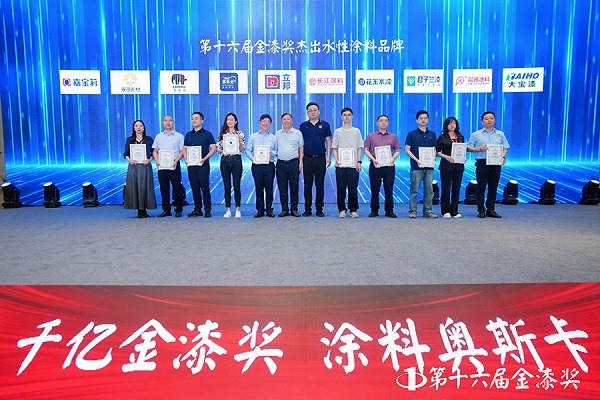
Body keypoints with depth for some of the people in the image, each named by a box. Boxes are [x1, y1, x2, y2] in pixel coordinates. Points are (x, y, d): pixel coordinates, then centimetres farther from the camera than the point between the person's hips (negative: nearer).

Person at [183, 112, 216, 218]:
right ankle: (197, 209, 16)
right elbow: (184, 148, 19)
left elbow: (214, 148, -6)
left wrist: (204, 159, -17)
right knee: (195, 188, 8)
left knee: (205, 188, -4)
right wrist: (186, 159, 0)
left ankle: (207, 210, 2)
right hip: (191, 165, 5)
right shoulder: (188, 135, 15)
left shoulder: (207, 134, 1)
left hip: (203, 165, -5)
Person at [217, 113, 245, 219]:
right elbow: (218, 148, 11)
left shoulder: (240, 133, 3)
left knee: (236, 186, 0)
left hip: (236, 160, -2)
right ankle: (228, 210, 11)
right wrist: (222, 152, -9)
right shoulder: (222, 134, 10)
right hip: (225, 160, 2)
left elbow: (242, 149, -2)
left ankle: (237, 210, 8)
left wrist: (240, 140, -18)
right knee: (227, 187, 5)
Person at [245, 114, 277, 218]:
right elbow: (248, 150, 7)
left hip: (269, 165, 0)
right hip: (257, 165, 0)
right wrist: (252, 158, -9)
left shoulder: (274, 138, 11)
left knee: (269, 187, 0)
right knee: (259, 187, 3)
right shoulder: (252, 137, 11)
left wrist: (273, 153, -13)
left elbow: (278, 151, 8)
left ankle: (269, 209, 9)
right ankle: (260, 210, 11)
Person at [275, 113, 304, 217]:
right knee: (282, 188, 3)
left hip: (293, 163, -2)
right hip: (281, 163, 2)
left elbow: (301, 149, 5)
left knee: (294, 187, 1)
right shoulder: (277, 134, 12)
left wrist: (300, 162, -3)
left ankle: (294, 209, 8)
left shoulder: (298, 133, 6)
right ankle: (284, 209, 10)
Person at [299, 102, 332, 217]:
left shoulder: (324, 125, 5)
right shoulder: (303, 126, 7)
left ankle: (319, 209, 11)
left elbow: (328, 141, 6)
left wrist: (328, 157, -2)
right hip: (307, 159, 1)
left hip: (321, 159, 0)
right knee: (307, 185, 4)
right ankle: (307, 209, 12)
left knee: (320, 186, 3)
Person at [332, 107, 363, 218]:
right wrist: (337, 160, -8)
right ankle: (342, 209, 10)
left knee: (353, 188, -1)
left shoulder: (356, 131, 10)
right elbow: (334, 148, 6)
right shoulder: (337, 131, 8)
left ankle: (353, 210, 10)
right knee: (341, 188, 1)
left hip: (353, 165, 0)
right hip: (340, 165, 0)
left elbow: (359, 148, 9)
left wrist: (359, 161, -1)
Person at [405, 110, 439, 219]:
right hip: (416, 166, -4)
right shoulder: (412, 134, 1)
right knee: (414, 190, -2)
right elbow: (407, 149, -2)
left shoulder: (432, 134, 13)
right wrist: (417, 160, -13)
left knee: (429, 190, 5)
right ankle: (413, 211, 6)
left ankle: (427, 211, 13)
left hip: (429, 166, 4)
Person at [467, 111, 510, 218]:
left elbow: (505, 148, 16)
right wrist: (479, 149, -12)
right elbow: (468, 148, 3)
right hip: (482, 163, -3)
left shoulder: (500, 134, 15)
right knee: (481, 187, -3)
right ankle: (481, 210, 3)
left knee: (493, 187, 5)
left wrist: (503, 157, -2)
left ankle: (491, 210, 12)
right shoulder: (476, 134, 6)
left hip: (496, 164, 3)